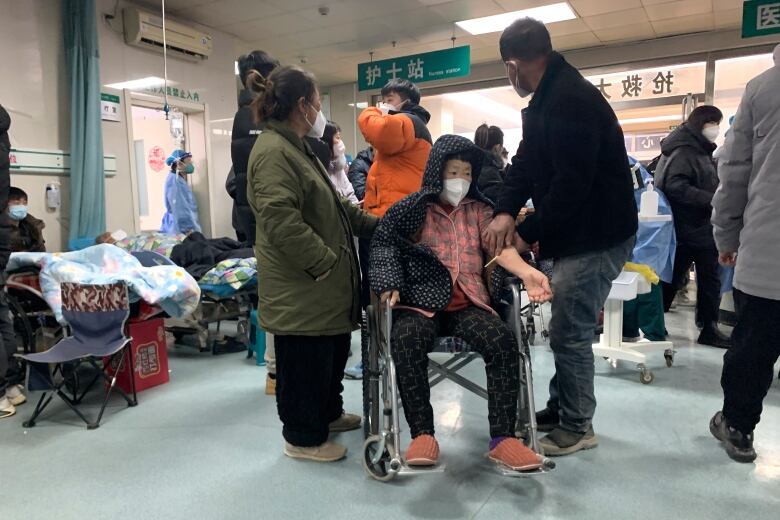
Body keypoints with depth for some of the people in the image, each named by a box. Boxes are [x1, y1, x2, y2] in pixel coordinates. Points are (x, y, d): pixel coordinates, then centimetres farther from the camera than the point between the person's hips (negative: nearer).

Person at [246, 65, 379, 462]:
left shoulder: (296, 148, 18)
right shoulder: (274, 152, -18)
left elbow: (333, 206, 22)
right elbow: (282, 222, -27)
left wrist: (374, 225, 17)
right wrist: (326, 262, -21)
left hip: (321, 285, 11)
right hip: (299, 288, -11)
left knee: (333, 350, 22)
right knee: (304, 361, 4)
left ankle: (328, 412, 41)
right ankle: (303, 437, 22)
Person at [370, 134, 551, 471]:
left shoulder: (479, 209, 18)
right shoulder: (414, 209, 13)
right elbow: (384, 245, 2)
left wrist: (526, 272, -20)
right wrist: (389, 285, -18)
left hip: (468, 303, 2)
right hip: (420, 300, -2)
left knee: (503, 341, -26)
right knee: (406, 341, -33)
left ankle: (502, 438, -19)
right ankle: (422, 434, -21)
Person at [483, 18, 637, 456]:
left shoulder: (571, 98, -20)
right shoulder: (548, 99, 14)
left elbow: (571, 183, -25)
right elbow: (526, 163, 7)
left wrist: (528, 231, -15)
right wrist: (506, 212, -10)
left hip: (597, 236, -10)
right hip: (576, 233, 10)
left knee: (570, 334, -2)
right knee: (567, 329, 17)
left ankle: (577, 427, 16)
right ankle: (560, 408, 32)